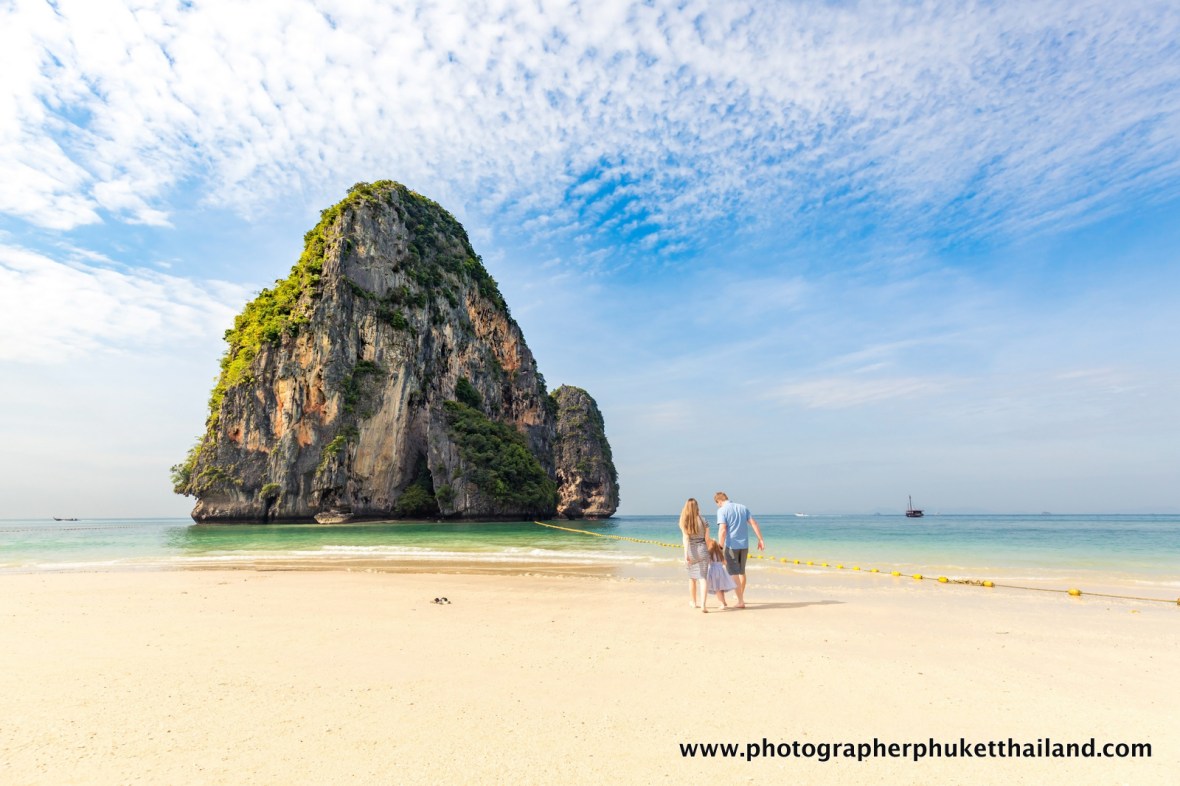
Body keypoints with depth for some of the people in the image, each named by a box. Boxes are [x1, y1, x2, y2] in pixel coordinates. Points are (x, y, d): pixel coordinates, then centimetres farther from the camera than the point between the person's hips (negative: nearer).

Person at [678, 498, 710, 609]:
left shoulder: (684, 522, -4)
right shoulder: (703, 521, 0)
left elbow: (685, 538, -12)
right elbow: (707, 539, 3)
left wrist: (686, 554, -13)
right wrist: (709, 552, 13)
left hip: (691, 551, 0)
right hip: (702, 550, 0)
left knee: (692, 578, 17)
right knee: (702, 578, 0)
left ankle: (694, 602, 32)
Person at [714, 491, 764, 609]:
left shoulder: (722, 510, -8)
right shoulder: (743, 507, 9)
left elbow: (722, 530, -18)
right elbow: (754, 523, 4)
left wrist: (720, 548, -15)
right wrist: (760, 539, 6)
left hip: (731, 545, -6)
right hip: (744, 545, 6)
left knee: (734, 574, 5)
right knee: (741, 571, 21)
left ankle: (740, 602, 4)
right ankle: (741, 597, 36)